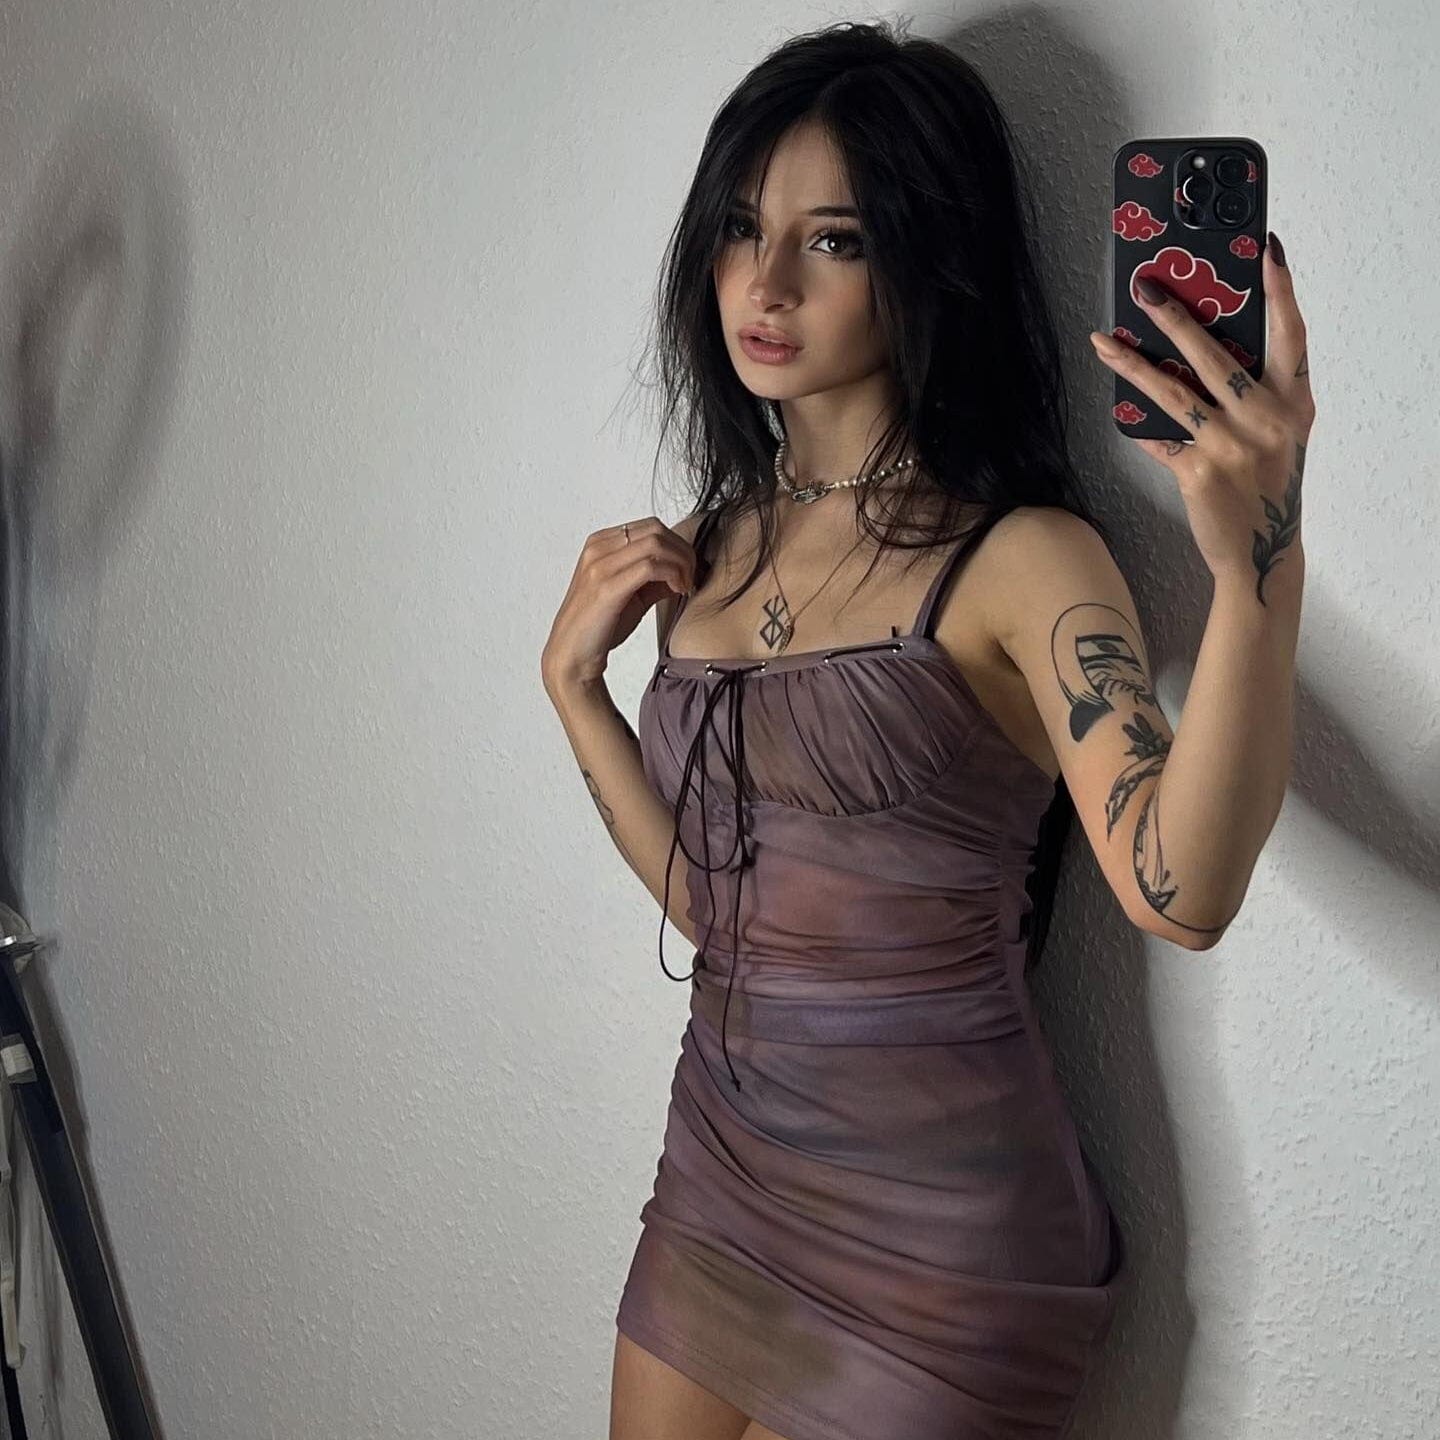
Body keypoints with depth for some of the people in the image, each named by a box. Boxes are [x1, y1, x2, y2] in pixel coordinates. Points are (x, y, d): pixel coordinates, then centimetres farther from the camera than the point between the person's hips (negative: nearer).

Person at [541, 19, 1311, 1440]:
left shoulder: (1018, 560, -15)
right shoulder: (719, 543, 5)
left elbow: (1179, 887, -32)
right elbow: (712, 895, 10)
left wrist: (1257, 572, -46)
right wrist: (573, 678, -1)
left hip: (933, 1220, -6)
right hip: (720, 1170, 7)